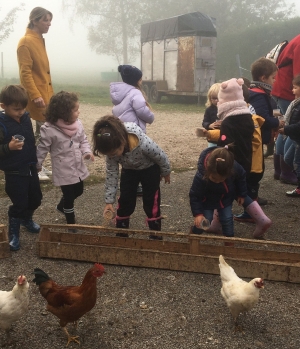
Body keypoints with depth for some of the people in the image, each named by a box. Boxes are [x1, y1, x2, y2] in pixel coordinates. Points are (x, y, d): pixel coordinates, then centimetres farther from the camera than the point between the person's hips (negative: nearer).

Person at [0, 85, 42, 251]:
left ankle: (26, 219, 47)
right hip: (14, 171, -6)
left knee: (36, 198, 19)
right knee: (19, 203, 0)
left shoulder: (26, 118, 2)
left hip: (30, 167, 7)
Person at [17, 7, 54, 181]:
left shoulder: (39, 41, 14)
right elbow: (25, 72, -17)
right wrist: (35, 95, -24)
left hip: (45, 94, 9)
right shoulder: (26, 42, -12)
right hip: (37, 96, -9)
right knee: (42, 132, -5)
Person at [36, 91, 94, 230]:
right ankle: (71, 224, 27)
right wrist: (37, 165, -1)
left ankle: (61, 206, 53)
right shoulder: (49, 129, -21)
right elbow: (42, 148, -10)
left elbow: (83, 140, 8)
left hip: (78, 168, 6)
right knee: (69, 197, 6)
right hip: (64, 171, -6)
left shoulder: (77, 124, -5)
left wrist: (87, 151, -11)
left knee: (78, 191, 24)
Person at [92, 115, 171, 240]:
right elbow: (111, 172, -17)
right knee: (124, 203, 3)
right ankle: (121, 235, 20)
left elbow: (162, 158, -23)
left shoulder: (144, 144, -43)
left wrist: (166, 173, -3)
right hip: (129, 170, 4)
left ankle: (156, 236, 14)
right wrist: (109, 200, -18)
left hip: (150, 169, -3)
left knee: (151, 204, -3)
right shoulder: (113, 148, -29)